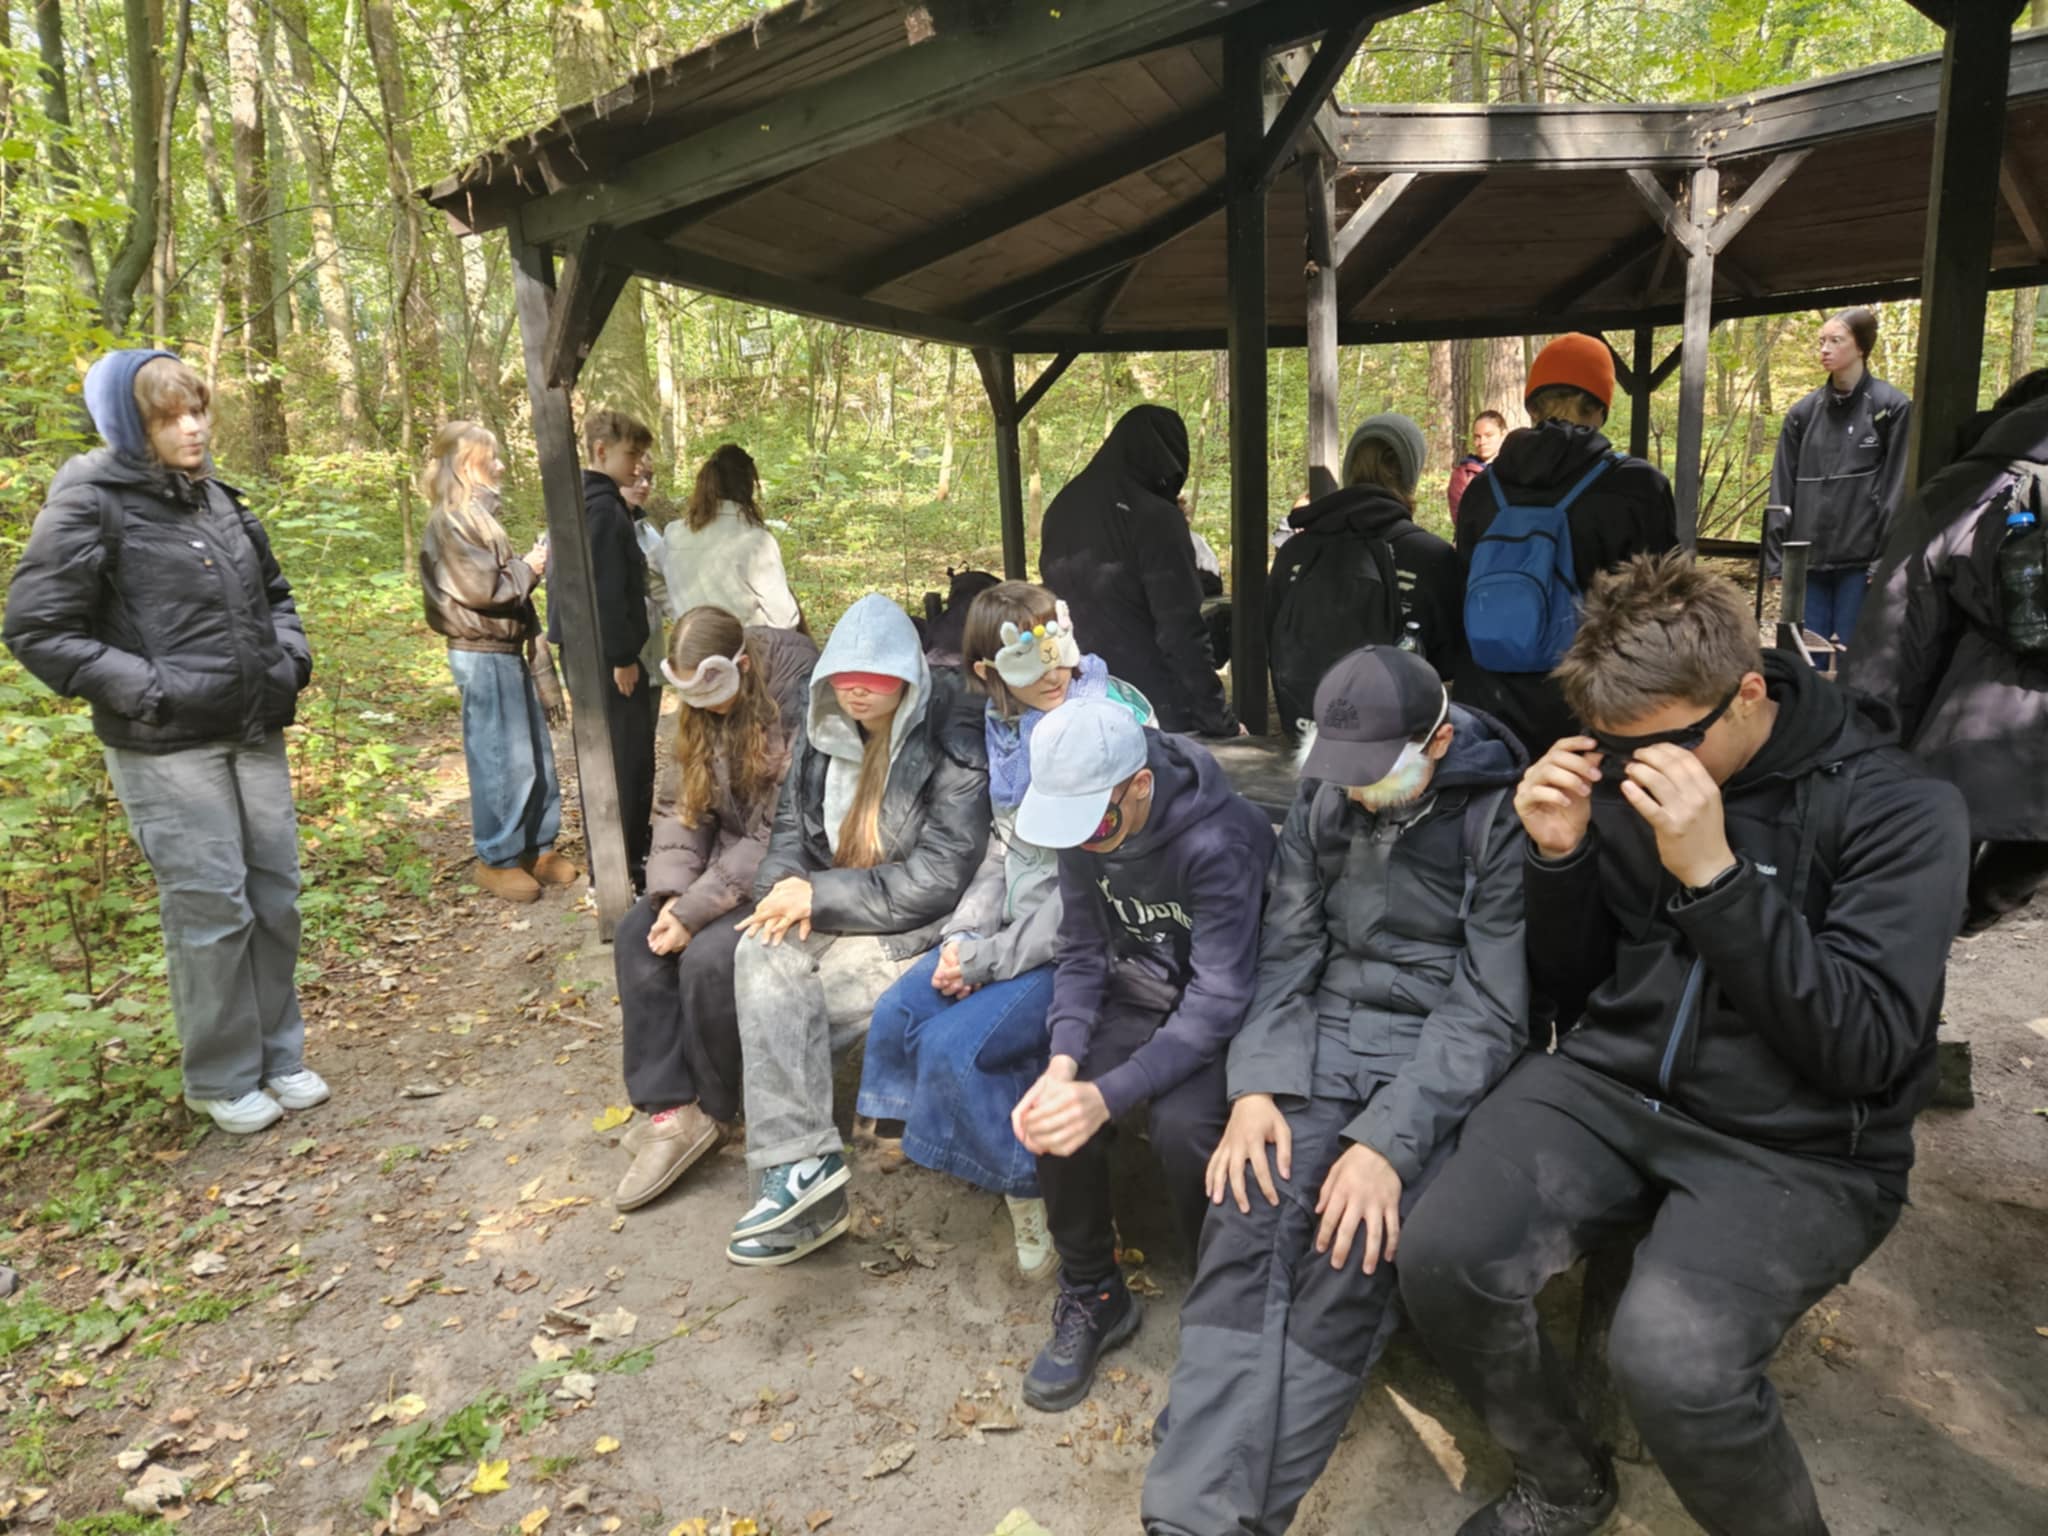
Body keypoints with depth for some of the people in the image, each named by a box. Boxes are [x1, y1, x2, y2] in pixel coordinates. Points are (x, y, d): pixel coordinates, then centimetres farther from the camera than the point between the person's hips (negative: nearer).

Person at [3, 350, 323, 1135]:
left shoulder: (219, 499, 11)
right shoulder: (91, 505, -7)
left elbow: (272, 591, 25)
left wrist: (290, 655, 8)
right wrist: (144, 690, -15)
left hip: (255, 734, 6)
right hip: (167, 748, -6)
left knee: (275, 895, 10)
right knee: (211, 909, -1)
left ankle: (279, 1054, 26)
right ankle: (224, 1080, 17)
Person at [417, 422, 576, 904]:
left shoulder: (479, 516, 17)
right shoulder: (450, 523, -12)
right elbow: (484, 588, -18)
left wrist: (532, 565, 8)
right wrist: (530, 567, -7)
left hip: (510, 650, 9)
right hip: (483, 656, -9)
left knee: (536, 754, 12)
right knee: (502, 760, -3)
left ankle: (537, 849, 23)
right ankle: (497, 860, 10)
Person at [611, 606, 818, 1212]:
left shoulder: (799, 702, -23)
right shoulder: (705, 711, 4)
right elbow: (686, 809, 4)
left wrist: (694, 911, -23)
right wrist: (672, 895, -13)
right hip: (732, 861, 8)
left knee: (708, 955, -26)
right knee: (638, 935, -8)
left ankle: (712, 1109, 0)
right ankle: (670, 1105, -6)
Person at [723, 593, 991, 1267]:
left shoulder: (953, 747, -15)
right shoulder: (825, 734, 5)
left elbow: (938, 880, -20)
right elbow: (792, 831, 11)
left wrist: (820, 896, -19)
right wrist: (786, 890, -12)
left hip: (924, 931, -6)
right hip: (838, 918, 6)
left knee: (778, 982, -22)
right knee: (760, 953, -23)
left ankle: (799, 1165, -9)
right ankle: (798, 1165, -25)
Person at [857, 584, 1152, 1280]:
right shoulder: (1007, 727, 5)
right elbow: (1003, 850, 11)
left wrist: (990, 958, -18)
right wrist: (962, 936, -6)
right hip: (1017, 923, 8)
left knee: (954, 1046, -19)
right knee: (896, 1016, -5)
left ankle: (1031, 1187, 6)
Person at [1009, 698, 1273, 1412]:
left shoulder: (1221, 838, -28)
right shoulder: (1077, 824, -9)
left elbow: (1218, 1000, -29)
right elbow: (1081, 953, -2)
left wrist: (1108, 1095, -37)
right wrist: (1064, 1064, -19)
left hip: (1224, 1015, -5)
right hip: (1134, 997, 5)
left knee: (1182, 1125, -31)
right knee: (1052, 1107, -20)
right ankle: (1091, 1296, 5)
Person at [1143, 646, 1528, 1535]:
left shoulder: (1505, 819, -8)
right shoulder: (1324, 801, 6)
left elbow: (1489, 1010, -13)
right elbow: (1284, 954, 3)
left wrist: (1389, 1140, -22)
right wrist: (1256, 1087, -12)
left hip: (1442, 1059, -3)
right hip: (1324, 1036, 3)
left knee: (1351, 1247, -27)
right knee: (1245, 1223, -23)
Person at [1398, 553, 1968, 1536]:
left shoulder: (1894, 805, -8)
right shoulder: (1621, 775, 2)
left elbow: (1867, 1050, -16)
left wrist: (1715, 874, -25)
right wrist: (1559, 857, -10)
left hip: (1799, 1147, -3)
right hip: (1613, 1086, 4)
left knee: (1669, 1360, -29)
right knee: (1441, 1258, -20)